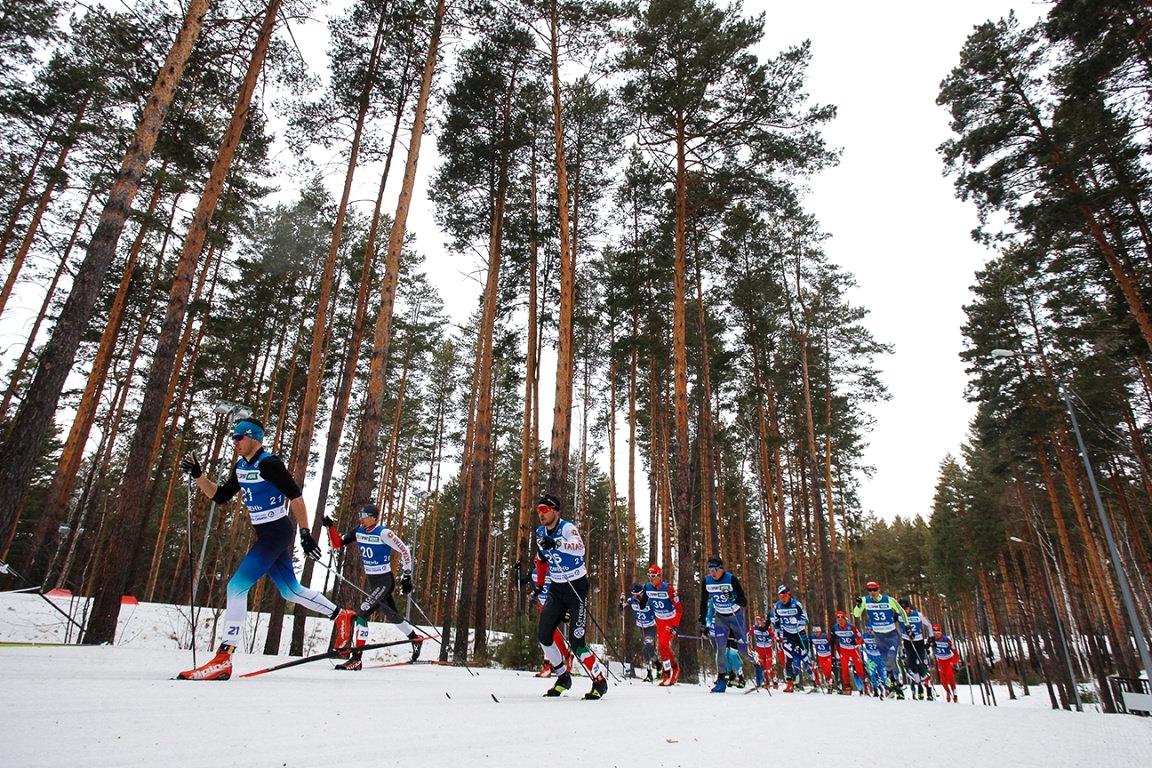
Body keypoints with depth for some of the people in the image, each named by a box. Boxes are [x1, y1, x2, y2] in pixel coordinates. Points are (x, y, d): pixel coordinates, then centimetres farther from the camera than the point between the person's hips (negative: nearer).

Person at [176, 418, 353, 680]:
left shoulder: (268, 463, -16)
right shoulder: (241, 466, 11)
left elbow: (295, 496, -18)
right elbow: (220, 496, 17)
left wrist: (305, 533, -19)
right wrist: (198, 475, 3)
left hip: (278, 533, -9)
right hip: (264, 535, 9)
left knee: (237, 586, -12)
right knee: (291, 591, 15)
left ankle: (223, 659, -6)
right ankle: (341, 616, 28)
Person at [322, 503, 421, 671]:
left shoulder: (383, 533, -18)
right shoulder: (358, 532, 3)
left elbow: (404, 551, -14)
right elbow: (337, 544, 7)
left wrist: (406, 576, -12)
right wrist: (330, 527, -8)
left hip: (385, 581, -8)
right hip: (373, 582, 8)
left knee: (362, 613, -17)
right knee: (393, 616, 19)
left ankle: (356, 659, -11)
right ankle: (416, 639, 39)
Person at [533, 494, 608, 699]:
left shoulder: (567, 528, -19)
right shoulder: (540, 533, 2)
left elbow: (580, 549, -41)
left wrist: (556, 543, -56)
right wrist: (538, 584, 22)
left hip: (577, 587, -7)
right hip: (557, 589, 7)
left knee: (576, 641, -11)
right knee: (543, 636, 0)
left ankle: (600, 681, 8)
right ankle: (563, 677, 20)